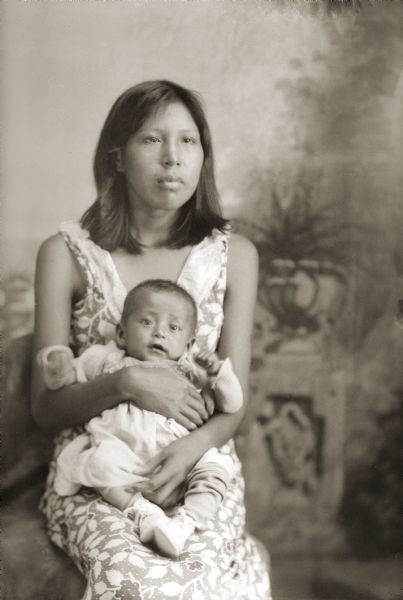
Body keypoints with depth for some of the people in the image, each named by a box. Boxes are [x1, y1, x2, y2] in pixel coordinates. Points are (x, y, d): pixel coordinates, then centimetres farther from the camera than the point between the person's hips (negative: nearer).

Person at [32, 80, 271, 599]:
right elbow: (46, 406, 0)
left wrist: (193, 447, -18)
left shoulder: (233, 255, 6)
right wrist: (126, 383, -19)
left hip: (202, 465, 2)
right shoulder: (66, 254, 0)